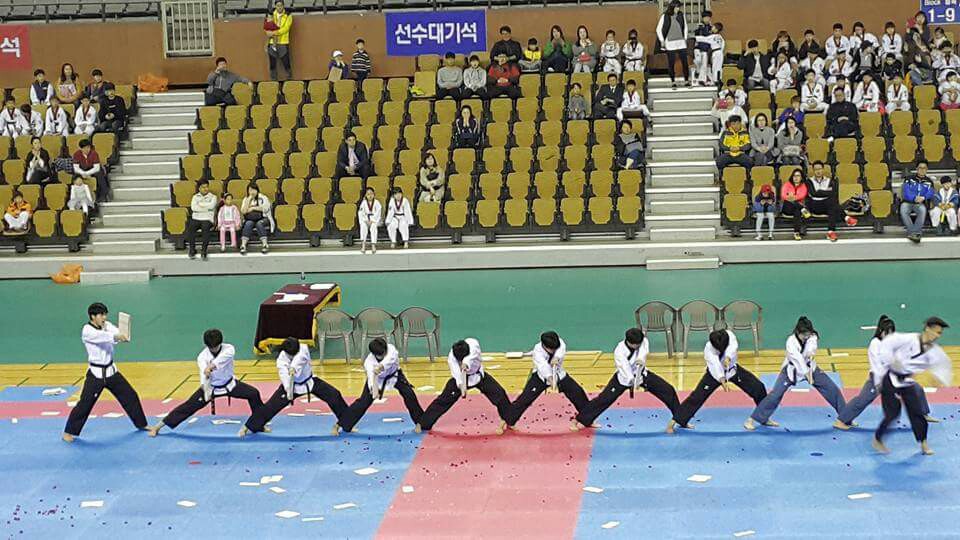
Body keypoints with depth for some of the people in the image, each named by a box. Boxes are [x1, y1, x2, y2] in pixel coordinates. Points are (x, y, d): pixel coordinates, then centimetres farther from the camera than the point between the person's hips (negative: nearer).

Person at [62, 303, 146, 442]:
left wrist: (124, 336, -42)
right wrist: (115, 336, -54)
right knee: (85, 404, -7)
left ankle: (141, 424, 29)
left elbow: (118, 333, -17)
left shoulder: (107, 326, 1)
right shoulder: (87, 331, -16)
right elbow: (99, 336, -37)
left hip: (111, 371, 6)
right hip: (96, 373, -6)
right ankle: (69, 432, 7)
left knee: (130, 395, 12)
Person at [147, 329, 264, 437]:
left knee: (253, 393, -12)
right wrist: (206, 391, -56)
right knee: (190, 405, -8)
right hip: (211, 386, -2)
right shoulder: (203, 356, -22)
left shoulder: (228, 349, -20)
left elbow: (222, 358, -45)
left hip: (229, 384, 2)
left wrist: (211, 366, -63)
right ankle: (158, 426, -4)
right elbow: (204, 374, -38)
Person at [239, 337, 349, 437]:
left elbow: (299, 357, -46)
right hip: (291, 385, -2)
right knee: (272, 405, -9)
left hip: (309, 381, 2)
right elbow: (284, 375, -41)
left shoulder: (304, 349, -24)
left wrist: (293, 368, -67)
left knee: (334, 395, -9)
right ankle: (248, 427, 7)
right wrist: (288, 390, -60)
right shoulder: (281, 359, -26)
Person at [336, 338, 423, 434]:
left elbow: (390, 359, -56)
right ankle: (339, 425, -3)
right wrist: (374, 390, -70)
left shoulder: (390, 349, -35)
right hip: (377, 379, -2)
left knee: (409, 394, -11)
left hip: (394, 375, 2)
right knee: (364, 401, -10)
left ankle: (420, 422, 8)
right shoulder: (369, 361, -36)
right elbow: (371, 376, -50)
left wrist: (381, 366, -78)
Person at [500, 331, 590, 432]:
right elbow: (543, 365, -46)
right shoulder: (538, 350, -30)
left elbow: (562, 349, -40)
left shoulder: (558, 342, -18)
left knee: (577, 392, 1)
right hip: (541, 376, -4)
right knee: (526, 397, -14)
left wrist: (557, 358, -61)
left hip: (559, 374, 4)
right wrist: (550, 379, -63)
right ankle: (508, 421, -5)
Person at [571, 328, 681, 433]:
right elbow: (624, 367, -43)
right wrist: (633, 381, -61)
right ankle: (578, 420, -2)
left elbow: (643, 350, -42)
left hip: (641, 374, 4)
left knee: (668, 390, -2)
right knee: (604, 398, -12)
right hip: (624, 377, -4)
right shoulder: (619, 350, -32)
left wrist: (641, 359, -64)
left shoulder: (643, 341, -21)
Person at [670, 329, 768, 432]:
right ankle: (674, 422, -6)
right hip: (715, 373, -3)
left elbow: (733, 347, -48)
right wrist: (721, 379, -65)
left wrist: (728, 358, -70)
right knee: (697, 396, -13)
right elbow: (715, 364, -47)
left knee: (758, 387, -1)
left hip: (733, 369, 3)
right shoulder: (708, 349, -32)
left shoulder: (729, 335, -27)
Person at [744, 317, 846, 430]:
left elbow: (812, 344, -38)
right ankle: (752, 420, -7)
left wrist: (811, 353, -61)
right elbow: (798, 359, -36)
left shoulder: (812, 337, -15)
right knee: (775, 394, -14)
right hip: (792, 370, -4)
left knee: (832, 389, -1)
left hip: (809, 367, 4)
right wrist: (807, 374, -45)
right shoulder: (791, 342, -27)